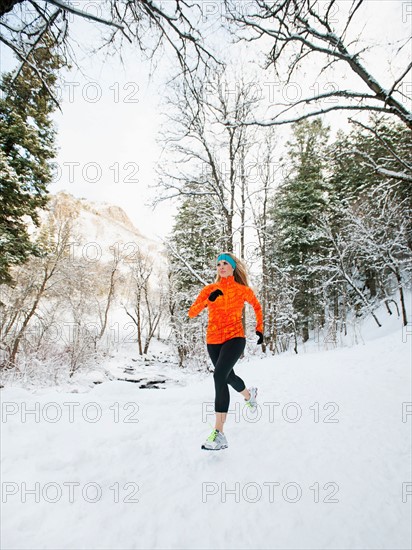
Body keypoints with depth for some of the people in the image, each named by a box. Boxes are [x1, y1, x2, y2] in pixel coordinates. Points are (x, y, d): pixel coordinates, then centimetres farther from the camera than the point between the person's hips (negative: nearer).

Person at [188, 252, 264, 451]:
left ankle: (219, 433, -22)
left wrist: (260, 328, 17)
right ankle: (249, 394, 58)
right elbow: (192, 312, -8)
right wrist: (208, 299, -23)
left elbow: (257, 306, 19)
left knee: (219, 376, -26)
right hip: (213, 341, 4)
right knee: (229, 376, 23)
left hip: (235, 338, -4)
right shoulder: (210, 289, 1)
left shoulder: (243, 290, -2)